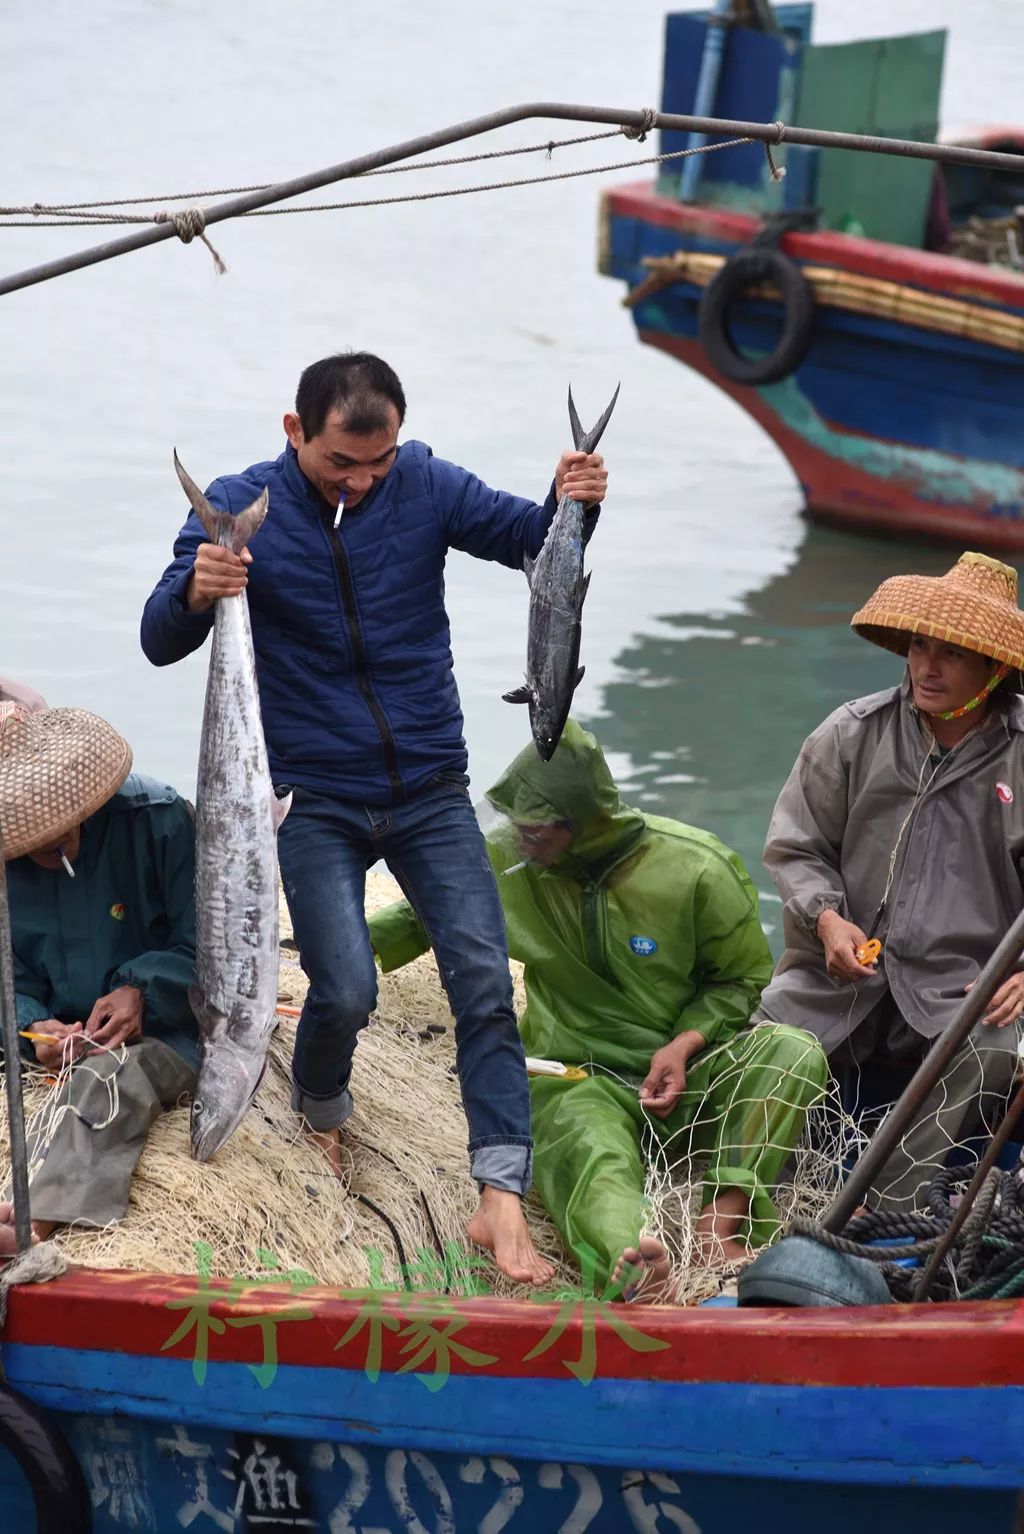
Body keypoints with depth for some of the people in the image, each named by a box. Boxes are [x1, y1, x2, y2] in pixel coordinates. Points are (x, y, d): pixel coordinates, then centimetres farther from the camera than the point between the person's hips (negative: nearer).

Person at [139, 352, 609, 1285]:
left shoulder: (424, 485, -3)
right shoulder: (240, 507, -7)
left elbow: (534, 542, -2)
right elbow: (161, 642, -13)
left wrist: (571, 505, -25)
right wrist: (196, 590, -36)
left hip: (430, 789, 2)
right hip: (315, 801, -2)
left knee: (484, 980, -11)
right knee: (345, 990, -13)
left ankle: (502, 1203, -10)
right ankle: (322, 1115, 21)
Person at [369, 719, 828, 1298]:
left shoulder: (698, 869, -9)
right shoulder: (505, 865, 0)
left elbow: (741, 978, 5)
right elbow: (422, 917, 21)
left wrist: (686, 1043, -12)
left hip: (686, 1070, 1)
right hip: (579, 1077, -1)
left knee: (795, 1053, -28)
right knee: (592, 1157, -37)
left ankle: (725, 1214, -40)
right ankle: (631, 1264, -69)